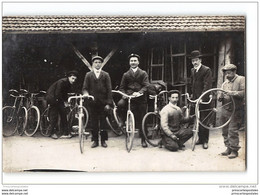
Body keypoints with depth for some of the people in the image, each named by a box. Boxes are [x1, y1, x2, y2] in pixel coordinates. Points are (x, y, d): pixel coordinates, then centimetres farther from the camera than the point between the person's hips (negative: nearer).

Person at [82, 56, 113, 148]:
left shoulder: (106, 75, 7)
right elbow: (85, 88, 5)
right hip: (92, 102, 1)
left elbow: (109, 90, 2)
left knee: (103, 122, 3)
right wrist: (85, 93, -19)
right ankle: (95, 140, 13)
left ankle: (103, 140, 13)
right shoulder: (88, 75, 9)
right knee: (93, 122, 4)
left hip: (103, 102, 0)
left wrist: (108, 103, -6)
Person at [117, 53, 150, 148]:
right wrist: (124, 94, -10)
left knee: (141, 119, 3)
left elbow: (146, 86, -3)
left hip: (141, 99, -1)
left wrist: (139, 92, -22)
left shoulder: (143, 73, 8)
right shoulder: (126, 75, 13)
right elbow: (122, 87, 12)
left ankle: (143, 139, 14)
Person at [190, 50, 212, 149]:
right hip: (195, 98, 6)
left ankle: (205, 141, 7)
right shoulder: (192, 70, 13)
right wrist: (192, 94, 13)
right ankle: (200, 138, 19)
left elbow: (207, 85, -15)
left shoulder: (206, 70, -9)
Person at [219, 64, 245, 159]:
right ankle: (228, 148, 21)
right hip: (225, 110, 7)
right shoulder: (225, 83, 17)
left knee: (232, 130, -8)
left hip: (235, 111, -6)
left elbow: (244, 93, -15)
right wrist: (220, 97, -1)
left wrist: (233, 93, -25)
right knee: (225, 131, 9)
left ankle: (234, 150, 2)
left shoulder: (241, 80, -3)